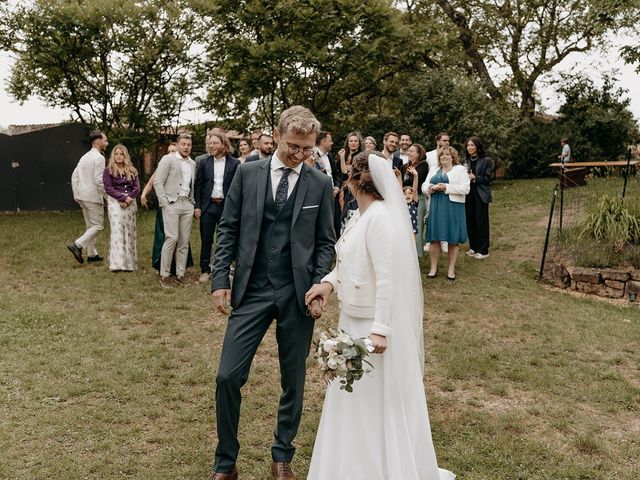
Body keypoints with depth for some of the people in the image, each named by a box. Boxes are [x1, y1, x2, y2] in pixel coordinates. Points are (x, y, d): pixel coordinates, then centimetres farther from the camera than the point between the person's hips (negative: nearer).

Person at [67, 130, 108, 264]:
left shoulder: (84, 157, 15)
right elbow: (99, 180, -20)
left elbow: (74, 176, 14)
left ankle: (92, 254, 18)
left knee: (90, 225, 14)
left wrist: (76, 194, 17)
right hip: (93, 197, -9)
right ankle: (77, 245, -15)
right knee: (97, 226, -3)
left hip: (82, 196, 9)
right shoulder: (99, 158, -13)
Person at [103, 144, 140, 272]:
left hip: (130, 203, 3)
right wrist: (123, 197, -14)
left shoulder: (132, 171, 14)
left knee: (129, 231, 3)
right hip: (115, 203, -3)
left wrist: (128, 200, -10)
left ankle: (129, 263, 8)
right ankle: (117, 263, -12)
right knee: (117, 231, -10)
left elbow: (137, 188, 6)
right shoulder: (108, 171, 5)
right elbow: (108, 188, -5)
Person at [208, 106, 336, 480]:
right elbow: (228, 230, 5)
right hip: (252, 291, 0)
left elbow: (325, 242, 6)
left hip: (298, 294, 0)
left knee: (293, 381, 11)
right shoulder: (247, 173, 3)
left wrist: (319, 285, -7)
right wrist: (220, 279, -3)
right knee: (228, 376, -3)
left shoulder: (320, 183, 2)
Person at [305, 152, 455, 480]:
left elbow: (388, 278, -24)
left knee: (377, 399, 7)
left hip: (375, 324, -9)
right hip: (356, 318, 9)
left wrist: (380, 329, -25)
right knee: (354, 396, 20)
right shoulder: (361, 215, 6)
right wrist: (329, 281, -4)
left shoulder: (380, 217, -21)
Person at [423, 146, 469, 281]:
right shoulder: (434, 171, 17)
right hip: (436, 207, 4)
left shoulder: (460, 169, 2)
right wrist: (432, 187, -10)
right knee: (434, 238, 3)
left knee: (453, 239, 0)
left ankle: (451, 269, 10)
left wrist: (446, 187, -15)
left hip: (453, 207, -4)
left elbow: (465, 189, -8)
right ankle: (434, 267, 14)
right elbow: (424, 186, 12)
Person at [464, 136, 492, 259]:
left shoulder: (486, 161, -2)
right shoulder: (466, 161, 9)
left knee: (481, 222, 0)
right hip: (468, 194, 4)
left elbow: (488, 178, -5)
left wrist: (475, 178, -16)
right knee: (470, 222, 7)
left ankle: (483, 250, 6)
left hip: (481, 195, -4)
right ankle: (473, 247, 20)